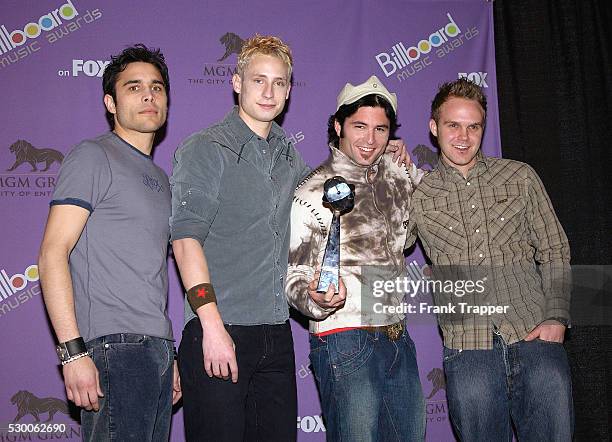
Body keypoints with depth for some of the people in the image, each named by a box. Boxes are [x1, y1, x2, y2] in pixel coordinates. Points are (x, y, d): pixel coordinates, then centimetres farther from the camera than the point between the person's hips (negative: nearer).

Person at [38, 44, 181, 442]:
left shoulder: (160, 178, 21)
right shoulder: (94, 157, -2)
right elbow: (52, 255, -11)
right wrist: (73, 352, -19)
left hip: (157, 349, 8)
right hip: (114, 348, -8)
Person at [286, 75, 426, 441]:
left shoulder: (396, 174, 7)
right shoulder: (314, 193, -9)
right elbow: (296, 277, -9)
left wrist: (406, 163, 12)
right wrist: (317, 300, -30)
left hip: (398, 339, 7)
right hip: (346, 341, -6)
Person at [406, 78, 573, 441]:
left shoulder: (519, 177, 10)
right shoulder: (418, 196, 8)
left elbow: (554, 251, 11)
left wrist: (557, 316, -2)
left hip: (537, 340, 1)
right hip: (468, 352, -1)